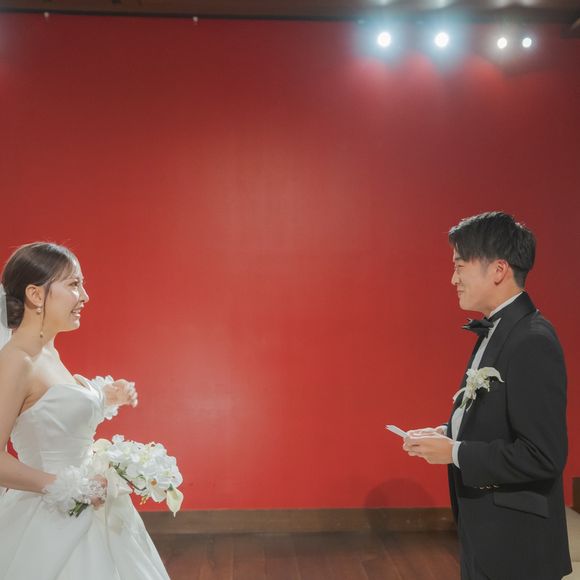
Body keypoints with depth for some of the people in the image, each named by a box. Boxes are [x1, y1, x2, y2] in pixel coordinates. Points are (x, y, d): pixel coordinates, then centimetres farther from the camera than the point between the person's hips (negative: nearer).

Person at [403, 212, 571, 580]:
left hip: (513, 540, -9)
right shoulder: (496, 331, 6)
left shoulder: (532, 342, -23)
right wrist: (446, 434, 0)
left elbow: (544, 456, -26)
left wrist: (454, 452, -20)